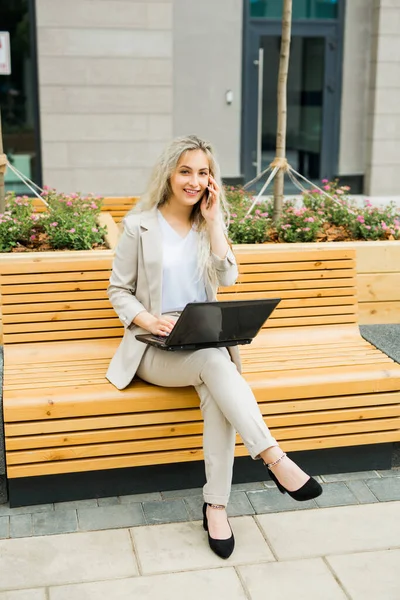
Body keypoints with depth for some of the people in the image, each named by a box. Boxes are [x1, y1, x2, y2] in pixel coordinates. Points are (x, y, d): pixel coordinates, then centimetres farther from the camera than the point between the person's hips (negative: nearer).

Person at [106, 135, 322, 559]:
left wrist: (213, 221, -6)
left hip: (206, 343, 3)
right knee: (214, 361, -36)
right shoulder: (139, 226, 2)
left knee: (215, 390, -32)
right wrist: (148, 320, -16)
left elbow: (227, 278, -2)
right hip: (155, 348, -3)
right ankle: (275, 459, -36)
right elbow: (118, 290, 3)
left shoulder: (211, 224, 12)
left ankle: (216, 506, -27)